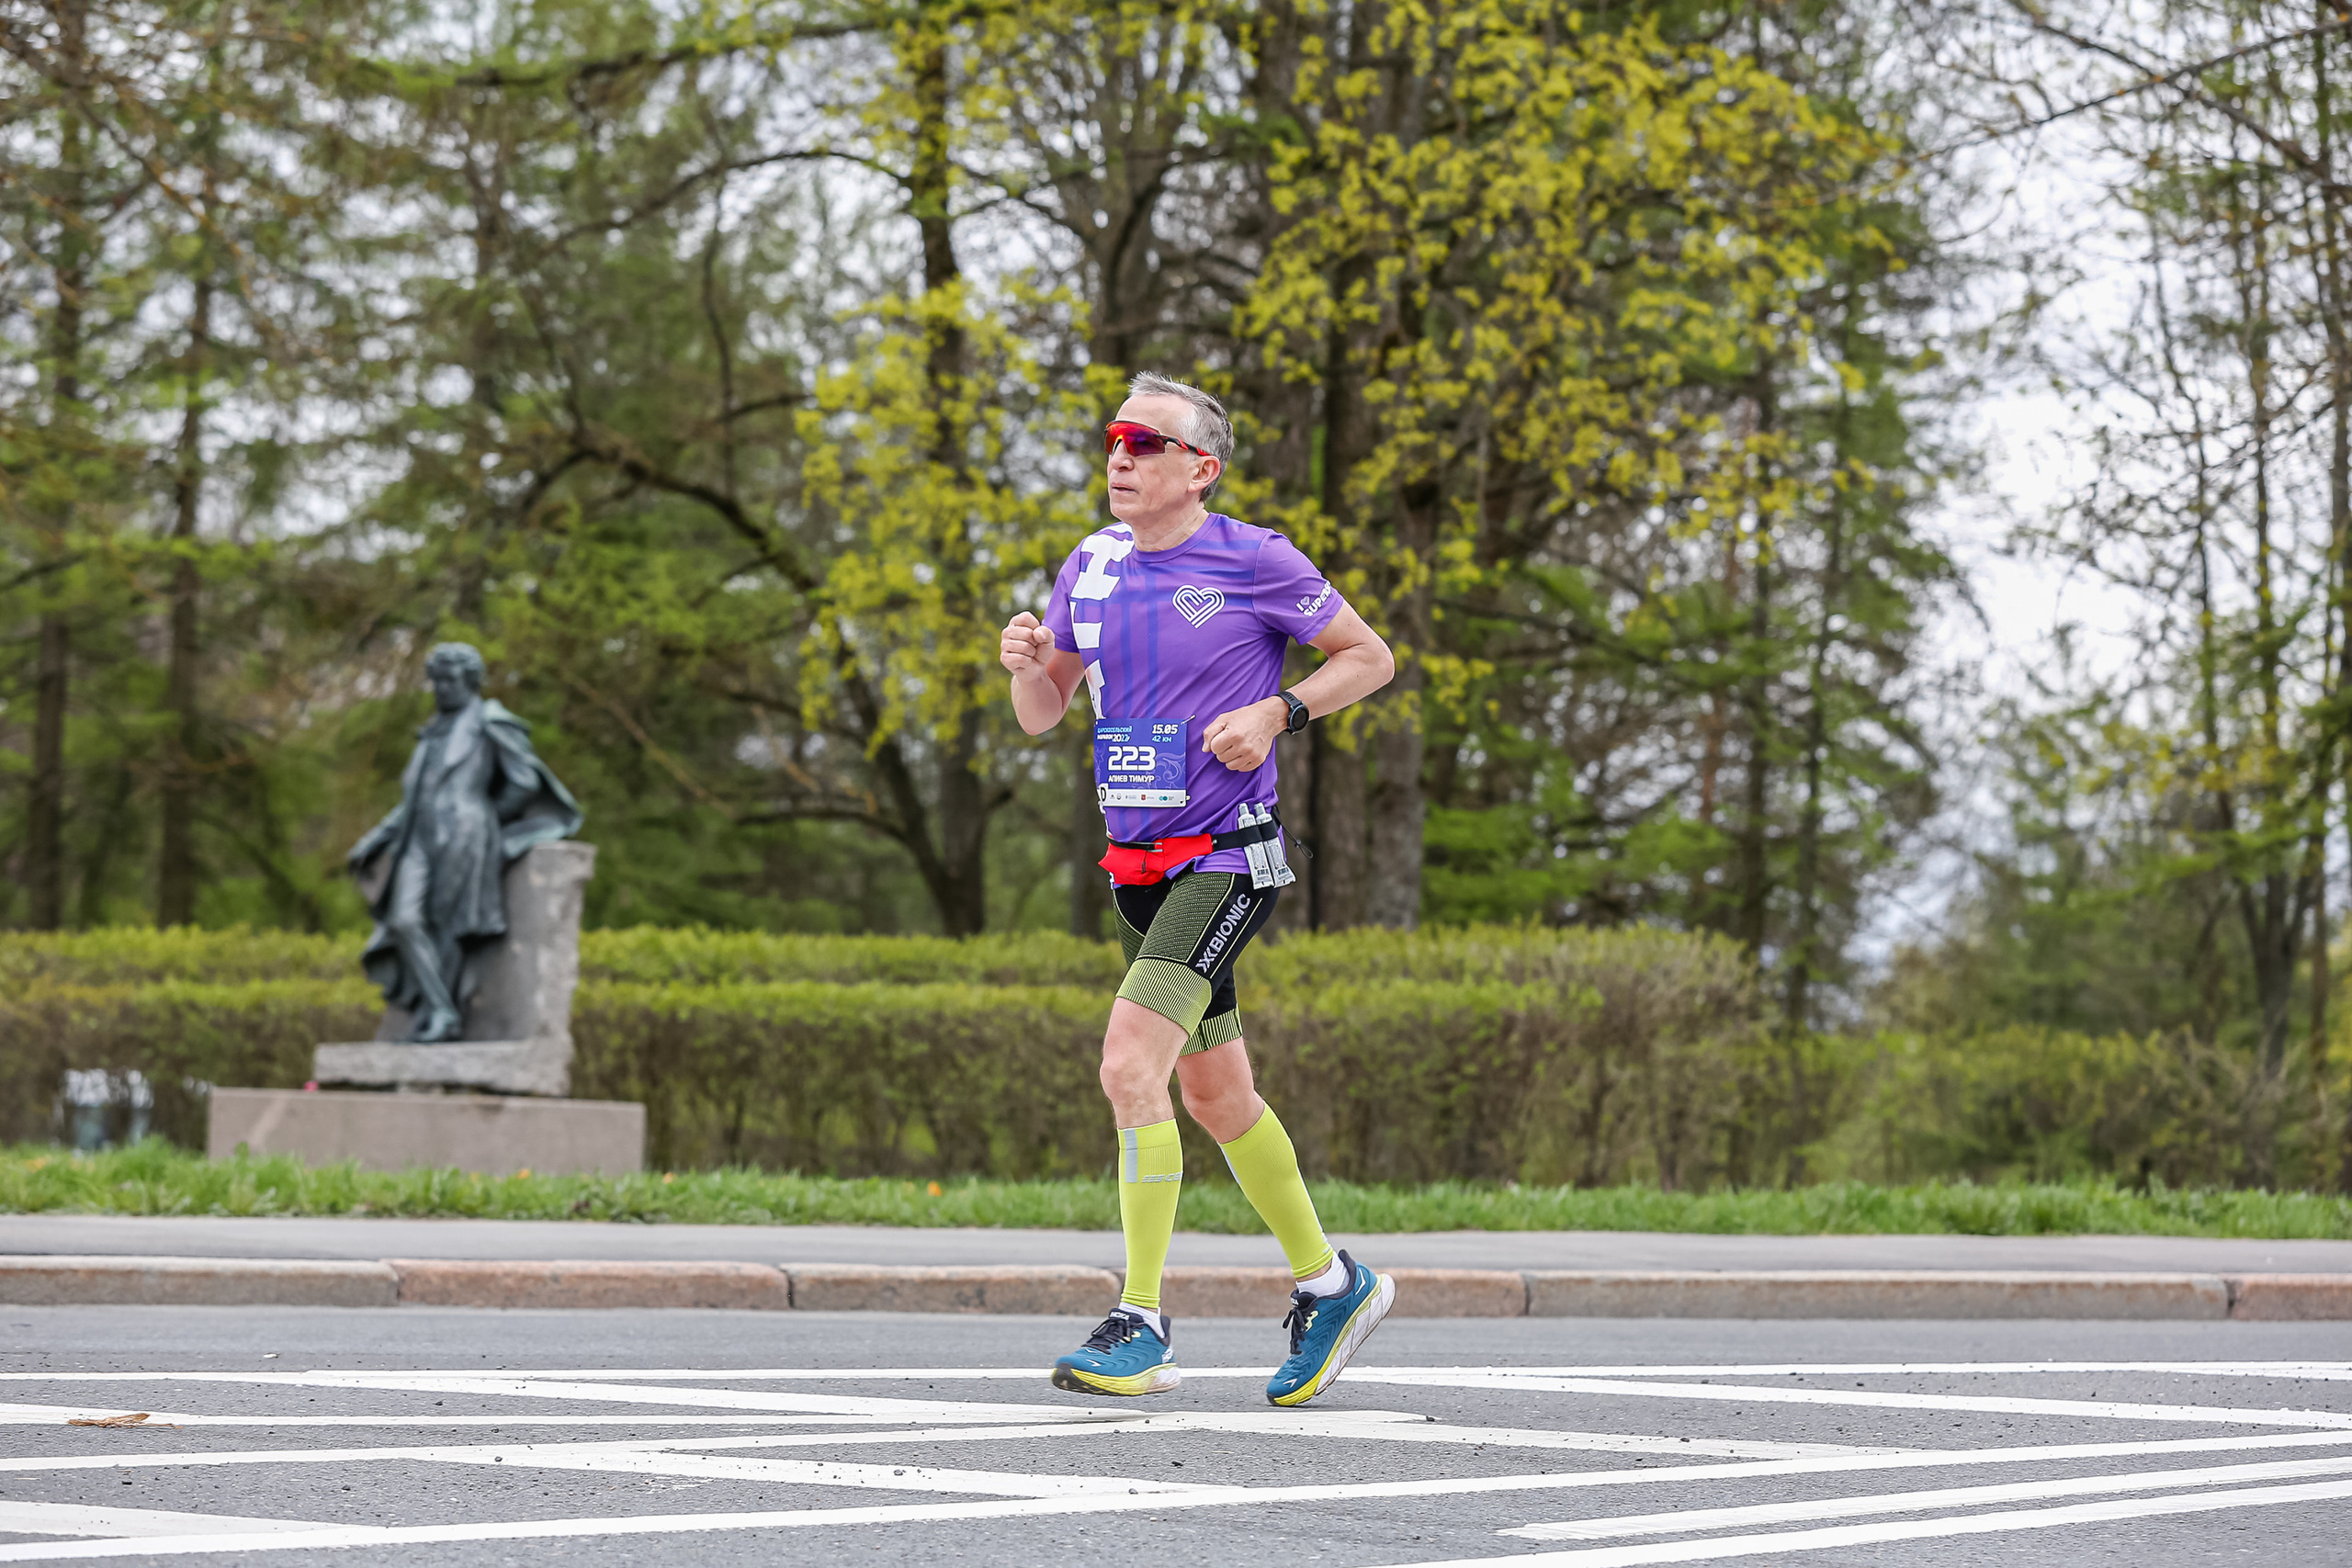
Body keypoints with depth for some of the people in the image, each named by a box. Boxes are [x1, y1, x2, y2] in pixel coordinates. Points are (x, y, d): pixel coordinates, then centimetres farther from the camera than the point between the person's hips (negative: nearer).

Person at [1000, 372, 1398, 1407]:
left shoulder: (1254, 561, -9)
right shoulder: (1091, 566, 8)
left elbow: (1370, 658, 0)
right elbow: (1042, 715, 15)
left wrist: (1276, 712, -15)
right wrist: (1027, 664, -7)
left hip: (1227, 861, -7)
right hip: (1137, 865, 7)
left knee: (1131, 1068, -21)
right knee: (1216, 1096, 16)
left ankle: (1140, 1326, -17)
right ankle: (1330, 1285, 33)